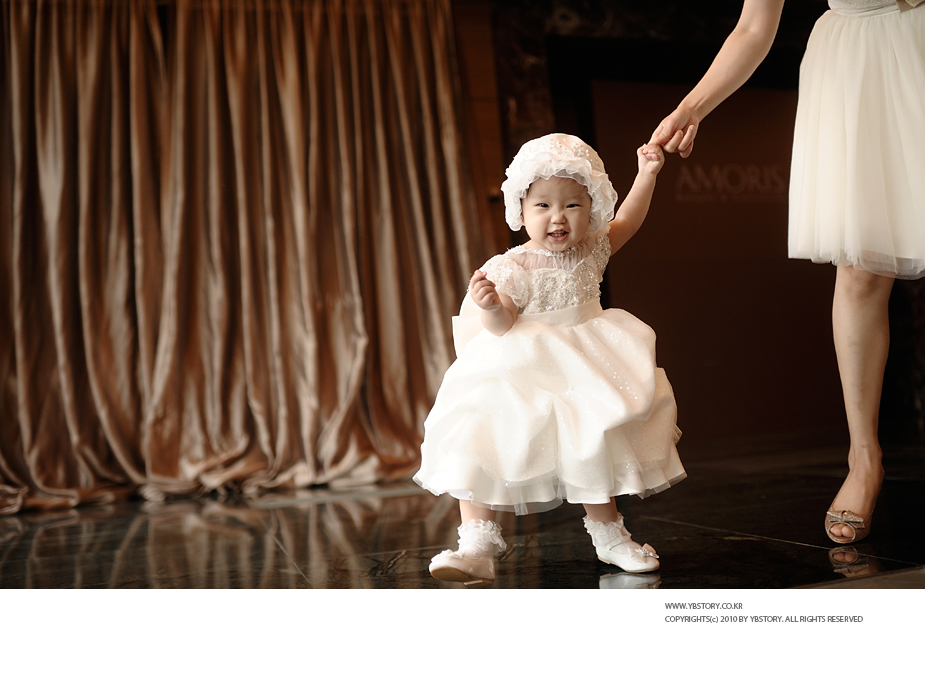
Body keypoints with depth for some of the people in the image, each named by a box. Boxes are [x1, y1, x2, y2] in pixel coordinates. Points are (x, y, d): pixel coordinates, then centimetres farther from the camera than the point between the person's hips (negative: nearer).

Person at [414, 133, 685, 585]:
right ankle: (476, 544, -12)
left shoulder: (591, 250, 4)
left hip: (585, 370, 5)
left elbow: (627, 221, 21)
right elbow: (502, 325, -21)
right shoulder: (512, 269, -14)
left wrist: (647, 173, 17)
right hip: (522, 375, -4)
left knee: (597, 448, 10)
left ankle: (608, 533, 32)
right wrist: (490, 305, -42)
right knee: (479, 440, -18)